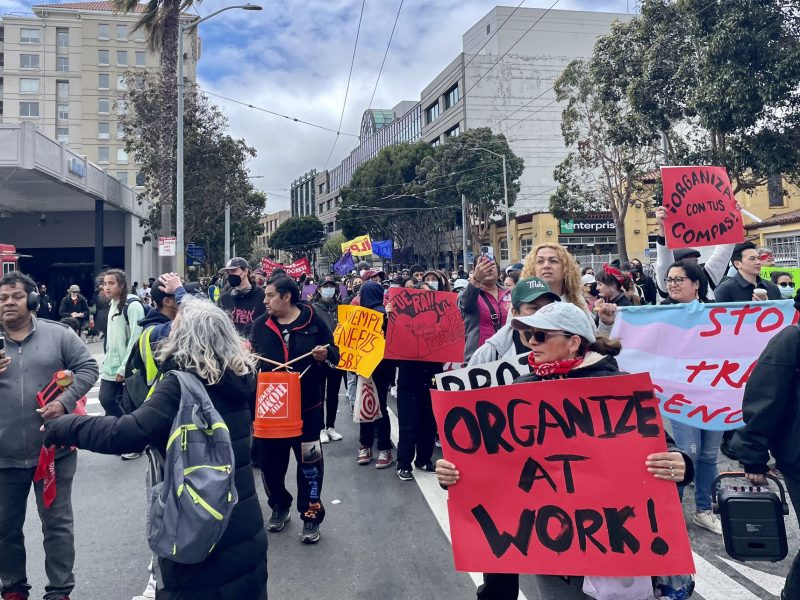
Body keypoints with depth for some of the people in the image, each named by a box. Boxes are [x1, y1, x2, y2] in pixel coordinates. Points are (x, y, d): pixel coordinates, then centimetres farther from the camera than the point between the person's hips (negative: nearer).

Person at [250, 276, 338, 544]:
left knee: (309, 462, 3)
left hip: (306, 405, -3)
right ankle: (279, 506, 36)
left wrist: (326, 354, -19)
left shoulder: (314, 321, -5)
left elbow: (334, 354, 2)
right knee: (270, 461, 13)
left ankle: (311, 515, 18)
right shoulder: (260, 324, 3)